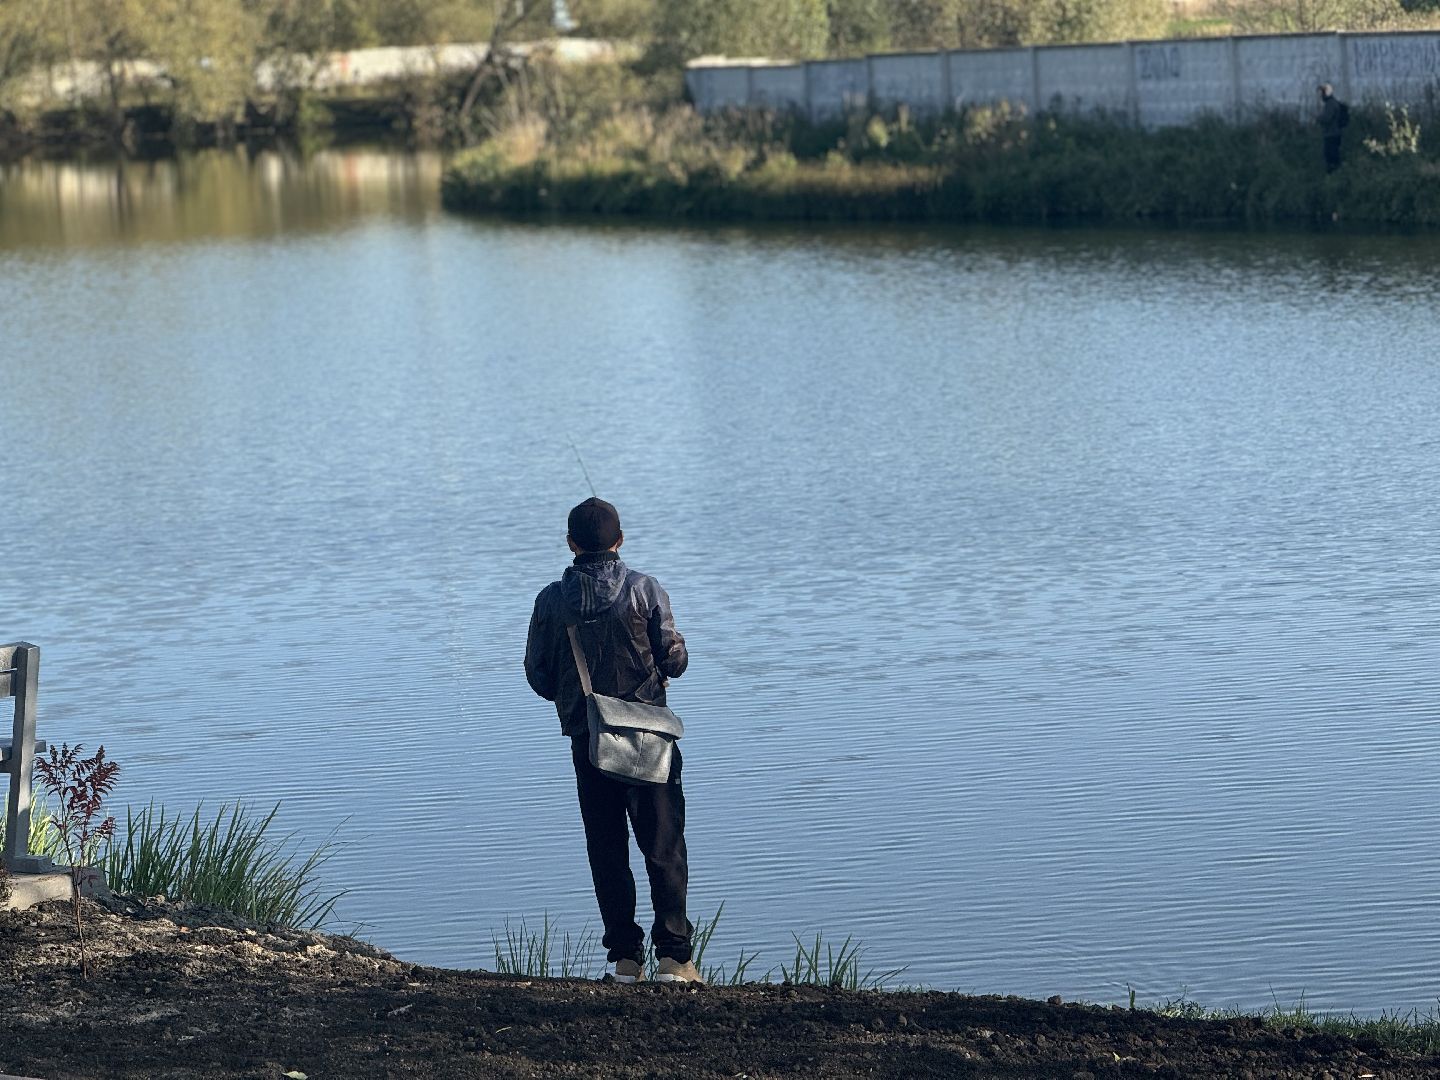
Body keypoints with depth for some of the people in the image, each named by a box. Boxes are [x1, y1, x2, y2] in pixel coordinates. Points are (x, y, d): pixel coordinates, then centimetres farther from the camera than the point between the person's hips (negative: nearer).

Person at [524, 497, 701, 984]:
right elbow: (675, 660, -7)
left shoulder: (552, 599, 0)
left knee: (606, 850, 10)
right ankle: (673, 955, -6)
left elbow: (537, 674, 4)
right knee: (664, 847, 1)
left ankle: (625, 956, 9)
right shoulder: (644, 589, -7)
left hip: (585, 739, 2)